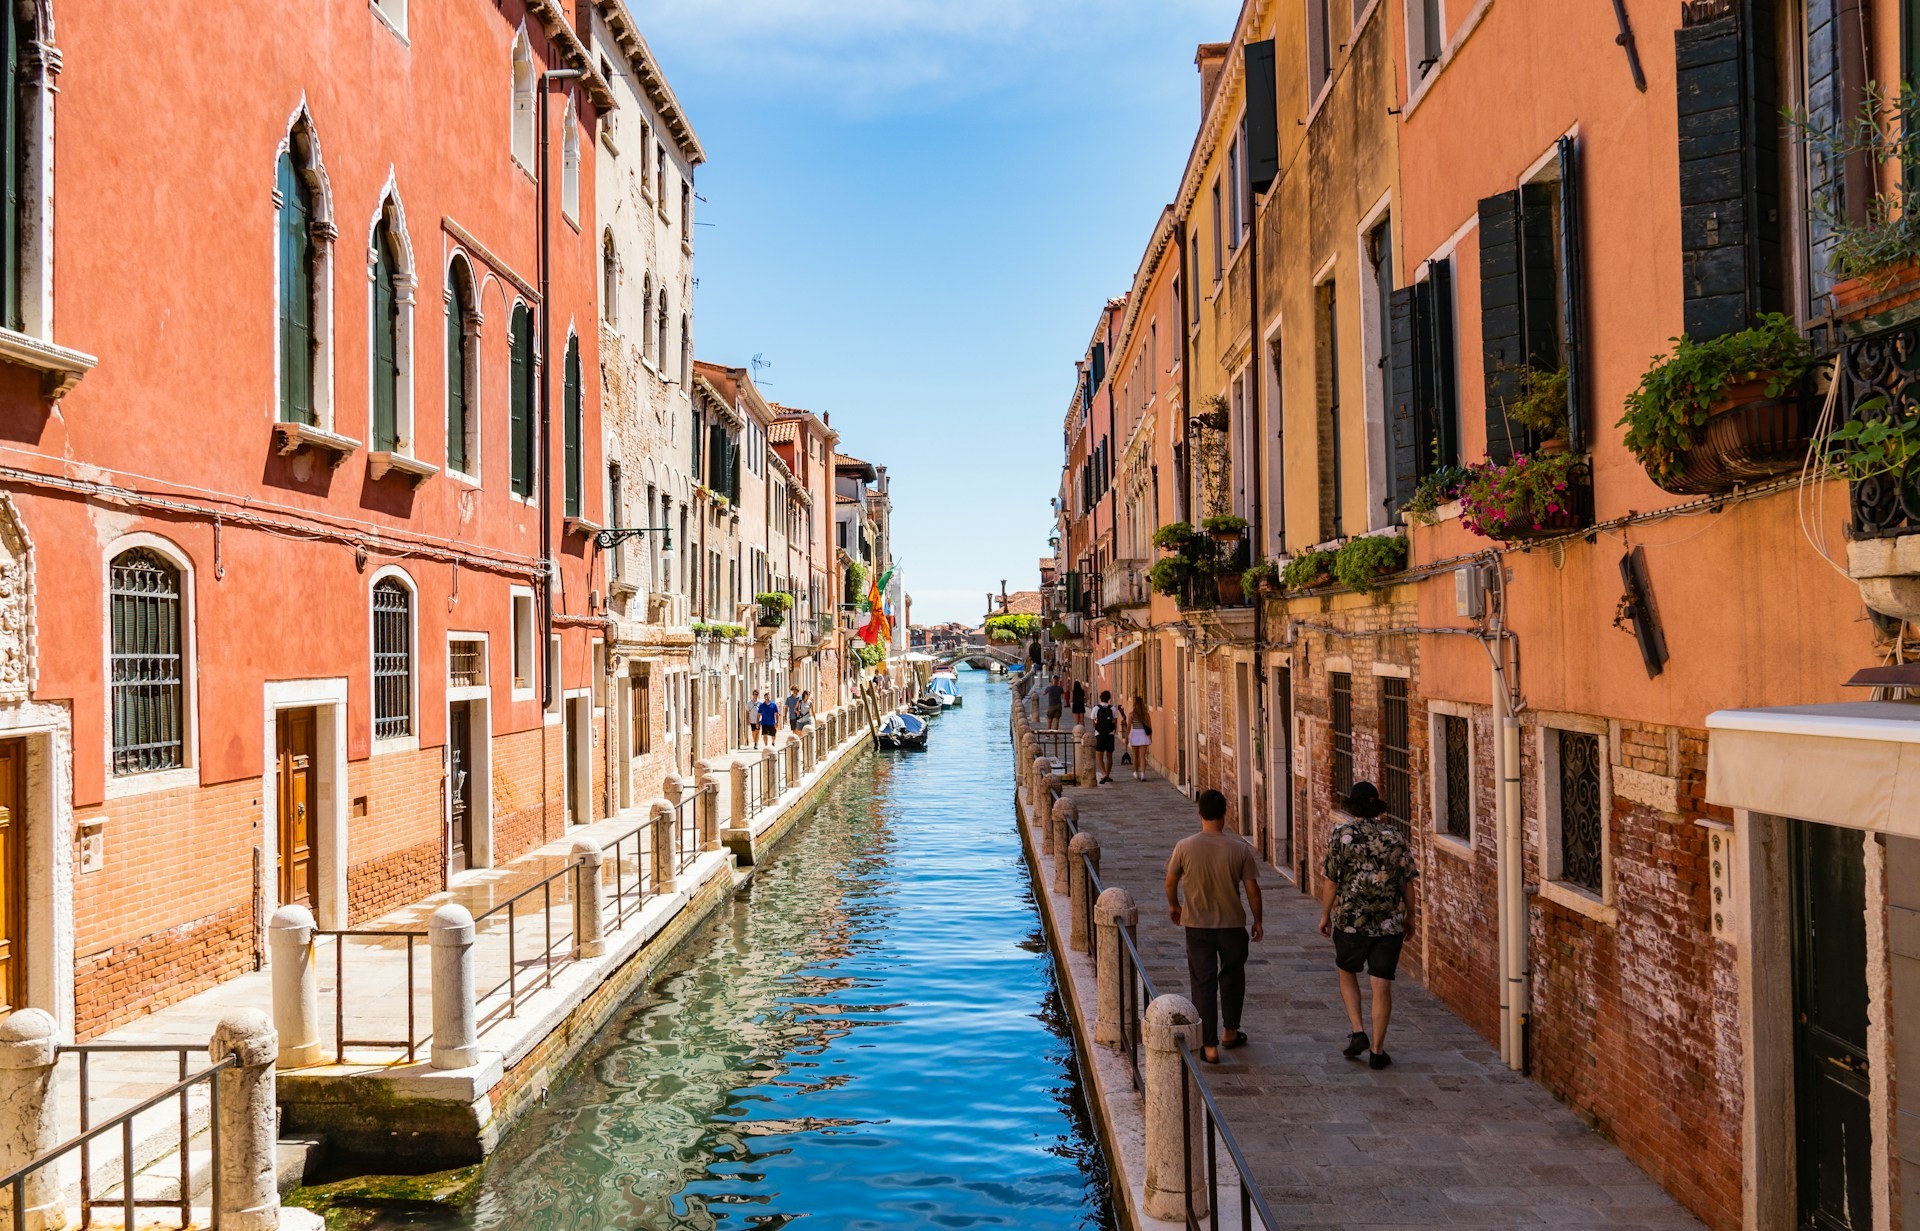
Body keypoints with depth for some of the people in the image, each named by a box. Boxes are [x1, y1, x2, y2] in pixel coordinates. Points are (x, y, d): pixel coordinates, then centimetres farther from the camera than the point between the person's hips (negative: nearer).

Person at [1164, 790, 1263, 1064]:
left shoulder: (1184, 847, -13)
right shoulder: (1240, 848, -12)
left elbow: (1171, 881, 1)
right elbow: (1252, 889, -6)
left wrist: (1173, 905, 21)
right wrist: (1257, 920, 9)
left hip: (1197, 925, -1)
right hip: (1232, 924, 1)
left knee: (1203, 983, 7)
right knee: (1232, 978, 22)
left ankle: (1210, 1047, 9)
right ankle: (1230, 1032, 36)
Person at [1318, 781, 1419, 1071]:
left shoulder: (1341, 834, -6)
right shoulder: (1395, 835, 1)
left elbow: (1330, 881, -7)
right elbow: (1407, 881, 4)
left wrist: (1325, 915, 4)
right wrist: (1409, 917, 15)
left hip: (1350, 921, -1)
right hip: (1390, 923, 1)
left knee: (1347, 973, 20)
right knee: (1382, 986, 5)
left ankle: (1357, 1032, 8)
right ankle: (1377, 1050, 8)